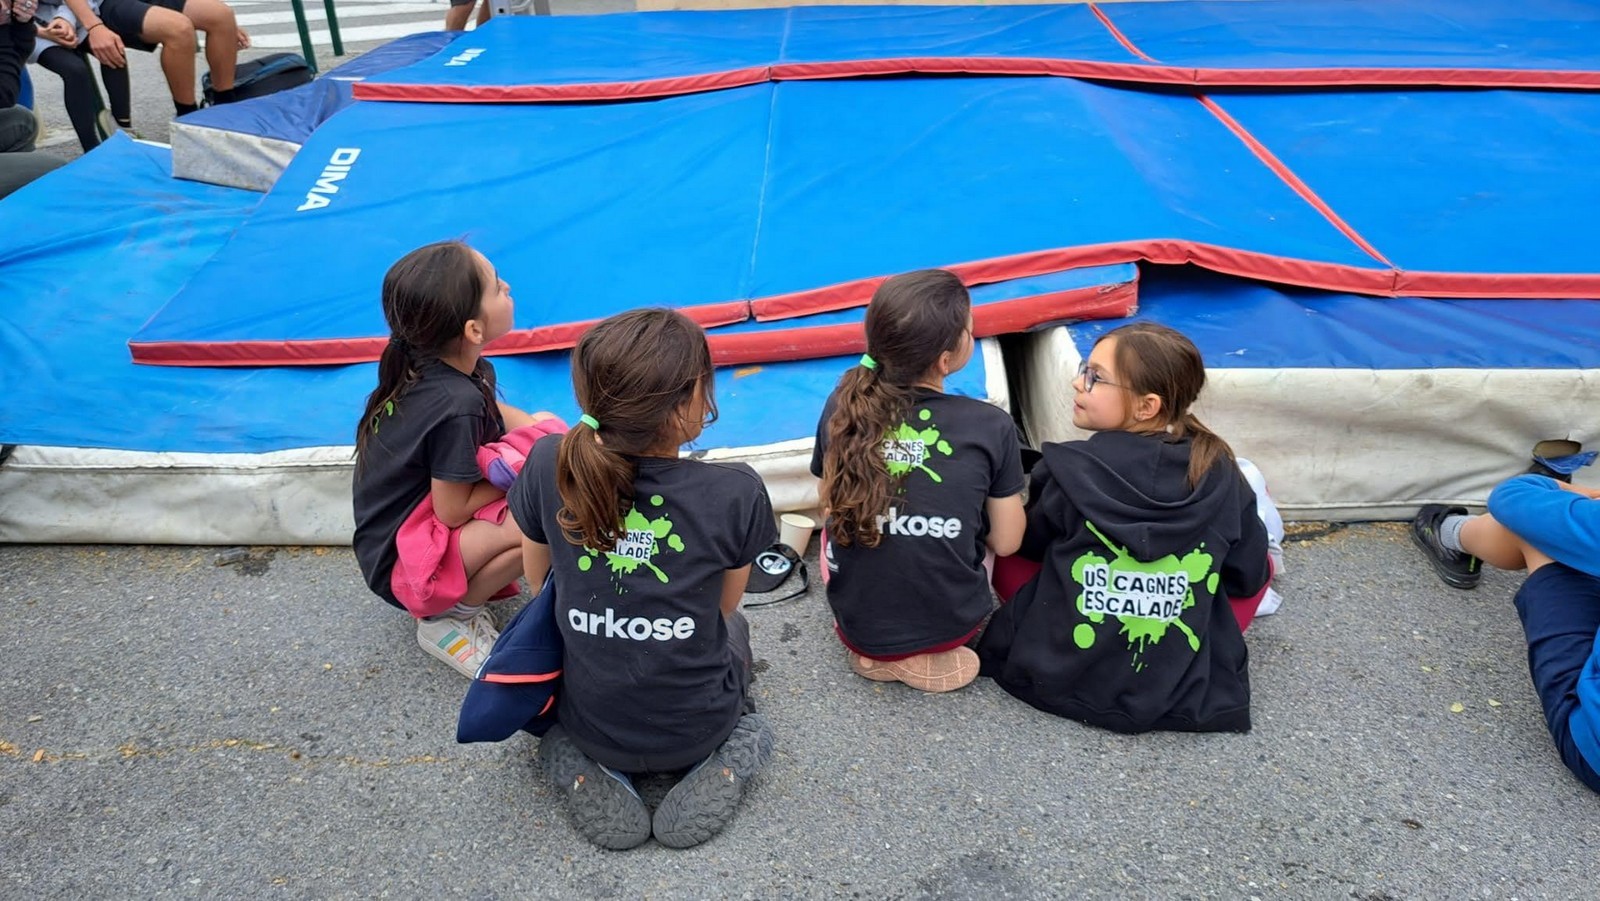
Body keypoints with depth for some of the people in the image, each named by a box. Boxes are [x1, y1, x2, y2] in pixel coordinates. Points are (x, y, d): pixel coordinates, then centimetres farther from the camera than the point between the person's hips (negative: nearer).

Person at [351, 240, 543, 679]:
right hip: (403, 566, -9)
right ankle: (446, 618, -6)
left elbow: (492, 411, 14)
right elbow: (452, 512, -23)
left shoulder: (427, 365, -6)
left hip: (408, 524, 9)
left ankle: (477, 580, 6)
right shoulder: (457, 406, -31)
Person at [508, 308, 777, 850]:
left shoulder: (550, 466, -18)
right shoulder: (736, 493, -23)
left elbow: (539, 582, 1)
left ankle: (591, 774, 9)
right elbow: (723, 605, -3)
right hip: (695, 728, -1)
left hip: (590, 724, 1)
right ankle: (719, 765, 7)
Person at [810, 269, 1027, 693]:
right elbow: (1005, 542, -5)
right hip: (952, 624, -1)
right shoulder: (992, 427, -15)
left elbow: (832, 509, 4)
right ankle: (934, 655, 11)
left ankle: (874, 652, 13)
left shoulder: (841, 407, -10)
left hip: (858, 625, 1)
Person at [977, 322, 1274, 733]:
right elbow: (1249, 576, 6)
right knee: (1261, 568, 21)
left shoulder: (1068, 471, -15)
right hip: (1187, 697, 2)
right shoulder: (1221, 476, -9)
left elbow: (1027, 545, 4)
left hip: (1062, 681, -1)